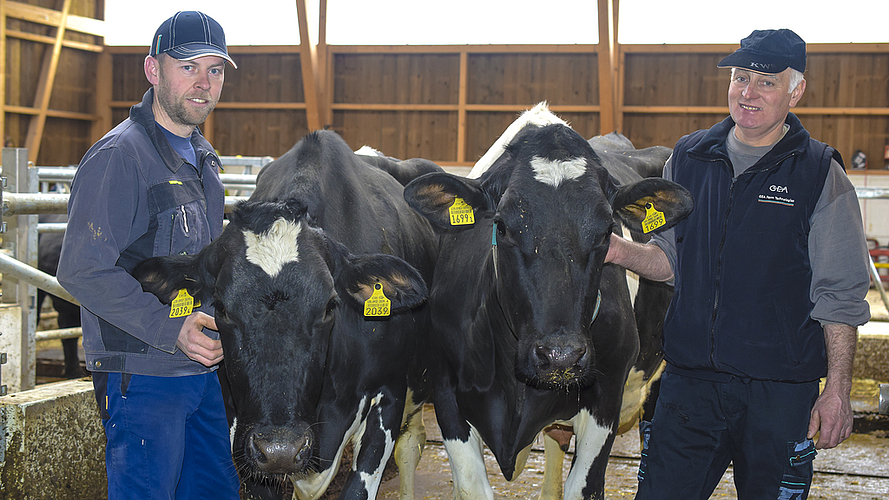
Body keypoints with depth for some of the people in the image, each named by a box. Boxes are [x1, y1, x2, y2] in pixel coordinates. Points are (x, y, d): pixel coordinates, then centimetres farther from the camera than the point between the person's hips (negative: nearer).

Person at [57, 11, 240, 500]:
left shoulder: (202, 157, 14)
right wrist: (169, 329, -26)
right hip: (142, 375, -9)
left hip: (205, 367, 9)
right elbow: (83, 271, -21)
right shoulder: (118, 156, -15)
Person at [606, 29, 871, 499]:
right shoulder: (688, 158, 8)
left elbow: (841, 296, -3)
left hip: (779, 390, -3)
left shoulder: (821, 174, -3)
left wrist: (837, 391, -8)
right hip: (688, 377, 3)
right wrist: (621, 251, -4)